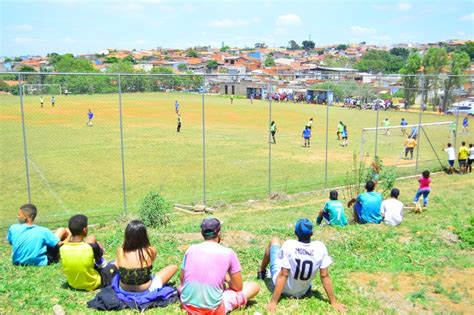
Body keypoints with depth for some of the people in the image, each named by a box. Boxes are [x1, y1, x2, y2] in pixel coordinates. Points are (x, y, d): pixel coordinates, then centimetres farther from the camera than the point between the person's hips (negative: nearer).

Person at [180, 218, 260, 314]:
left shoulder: (191, 249, 0)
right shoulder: (228, 253, -9)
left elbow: (182, 281, 12)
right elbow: (238, 287, -2)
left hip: (187, 306, 4)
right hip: (213, 310, -4)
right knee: (254, 286, 11)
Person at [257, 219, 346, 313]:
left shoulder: (289, 245, -28)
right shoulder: (320, 247, -21)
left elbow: (283, 275, -26)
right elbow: (325, 276, -17)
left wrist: (273, 302, -21)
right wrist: (334, 302, -7)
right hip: (302, 293, 2)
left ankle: (262, 273, 42)